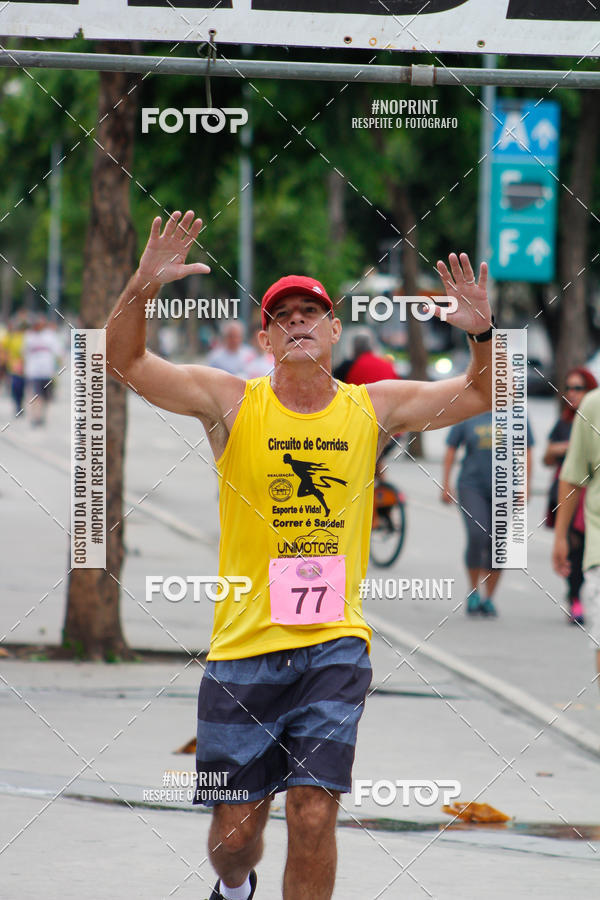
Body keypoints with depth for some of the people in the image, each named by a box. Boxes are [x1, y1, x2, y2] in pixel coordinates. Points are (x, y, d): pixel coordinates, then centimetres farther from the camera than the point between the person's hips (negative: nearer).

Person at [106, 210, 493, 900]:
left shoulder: (372, 407, 6)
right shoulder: (231, 402, 0)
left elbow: (481, 395, 11)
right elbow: (125, 362, -7)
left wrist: (482, 332, -10)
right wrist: (142, 286, -24)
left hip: (334, 645, 0)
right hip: (243, 643, 0)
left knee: (313, 817, -11)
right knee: (235, 826, 6)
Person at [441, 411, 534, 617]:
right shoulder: (466, 416, 1)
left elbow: (526, 453, 9)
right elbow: (450, 451, 7)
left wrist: (525, 486, 2)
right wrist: (445, 486, 2)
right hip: (472, 486, -1)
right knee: (477, 537, -18)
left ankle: (488, 598, 13)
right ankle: (474, 592, -2)